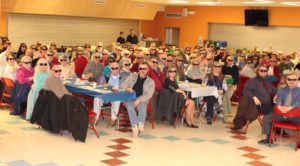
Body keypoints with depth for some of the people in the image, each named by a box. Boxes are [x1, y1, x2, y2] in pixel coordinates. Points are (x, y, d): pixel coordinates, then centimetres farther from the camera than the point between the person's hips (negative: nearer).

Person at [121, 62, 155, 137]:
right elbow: (123, 84, 13)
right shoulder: (132, 76, 13)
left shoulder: (150, 82, 7)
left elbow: (149, 94, -5)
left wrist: (139, 100, -21)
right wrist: (127, 88, -12)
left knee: (143, 108, -35)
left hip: (141, 100, 0)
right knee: (130, 107, -34)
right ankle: (140, 124, -40)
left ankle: (135, 126, -37)